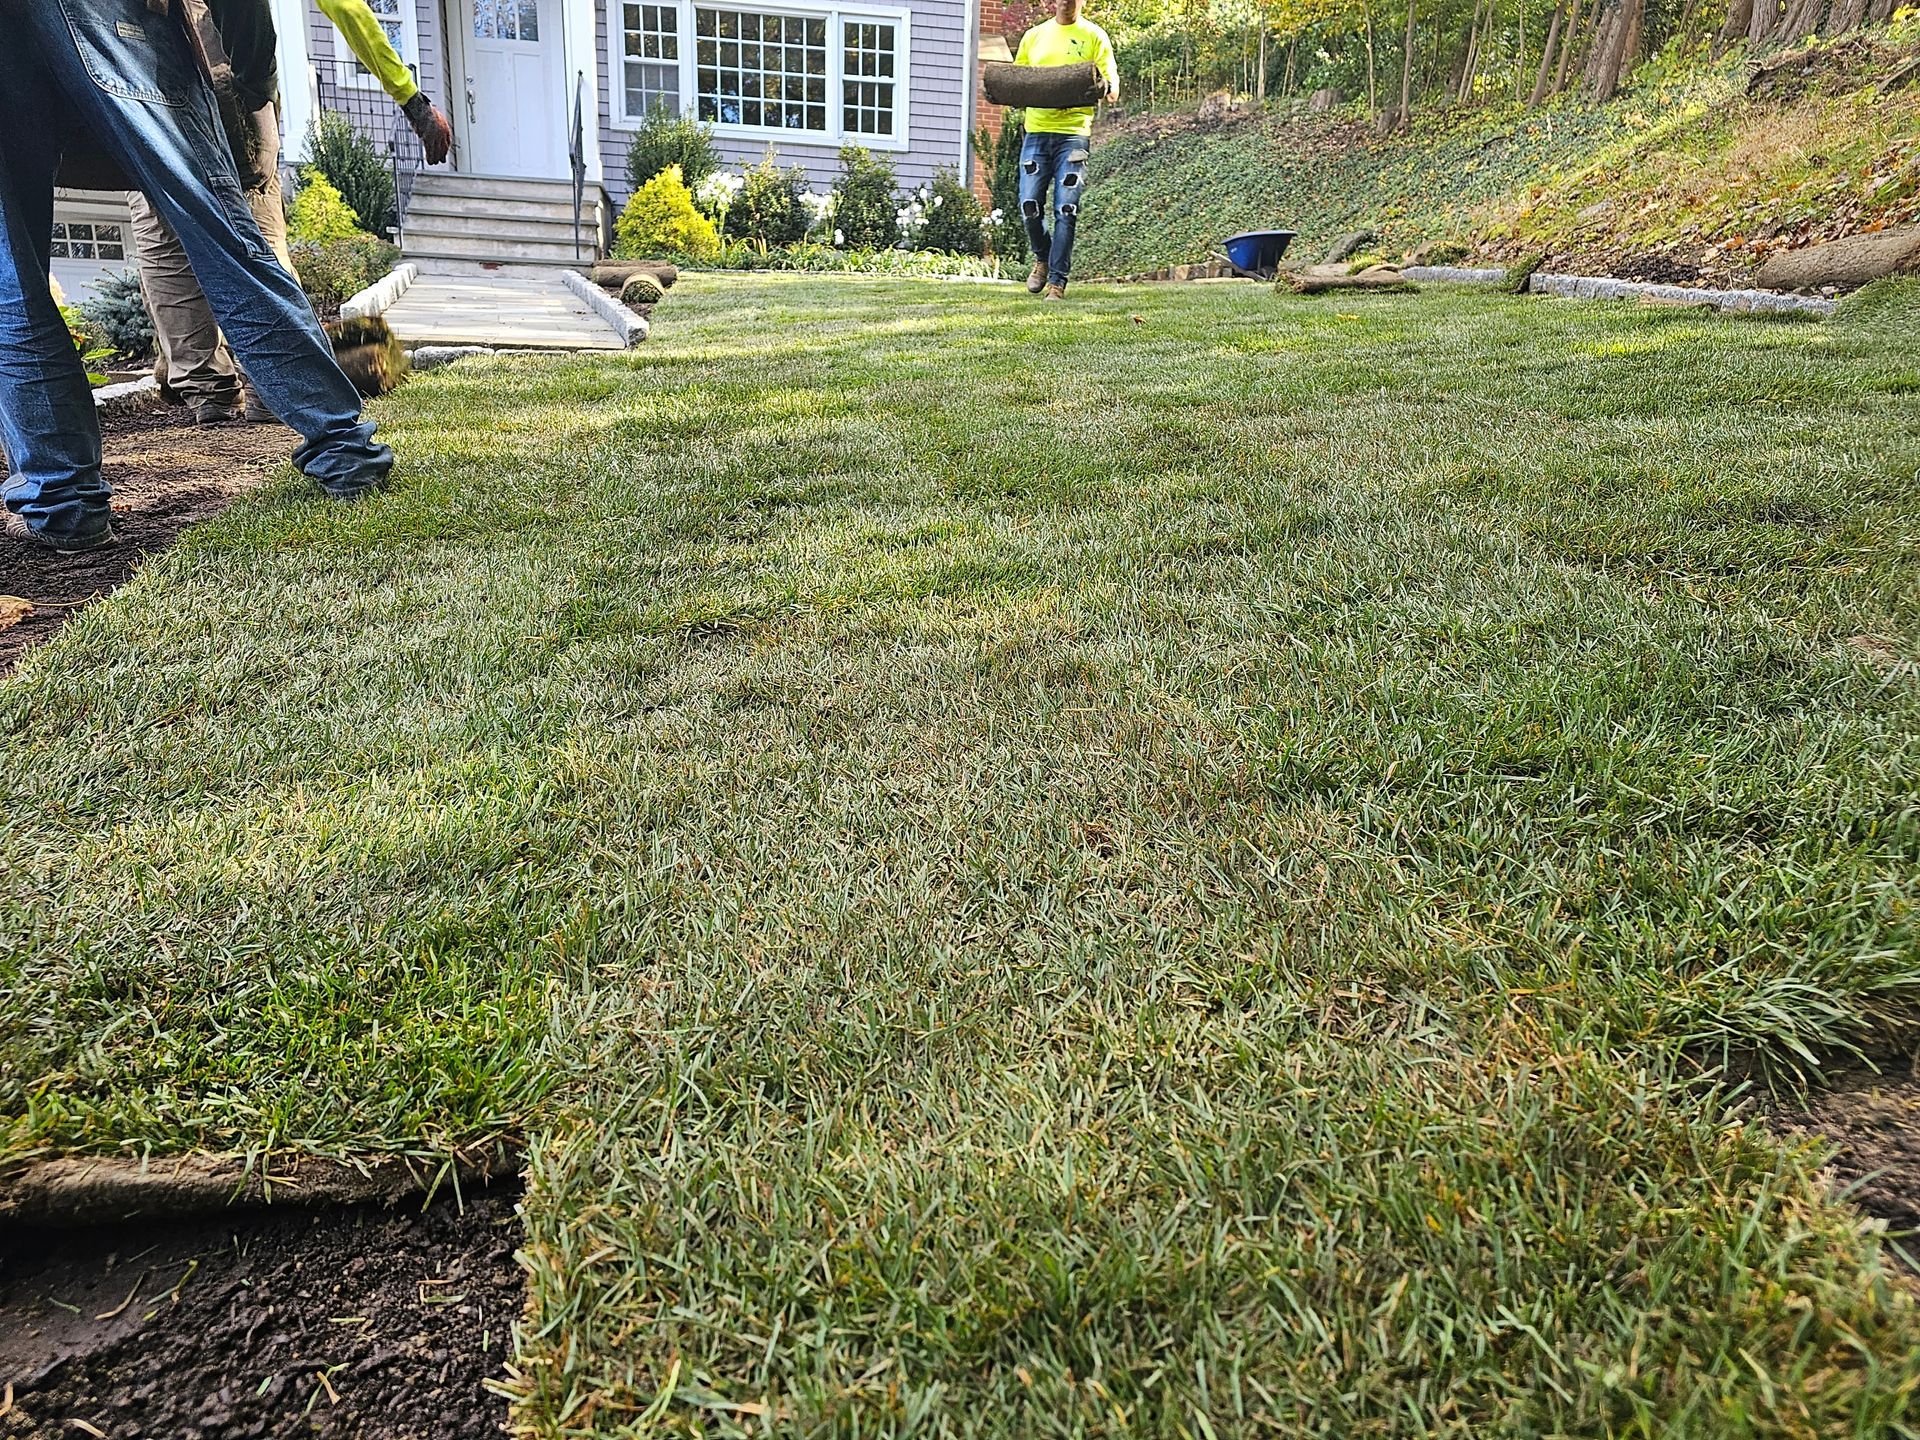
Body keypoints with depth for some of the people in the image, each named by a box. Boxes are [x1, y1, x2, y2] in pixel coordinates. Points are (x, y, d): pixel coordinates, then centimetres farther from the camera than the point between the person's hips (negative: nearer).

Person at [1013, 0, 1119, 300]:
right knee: (1029, 205, -4)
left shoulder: (1094, 36, 8)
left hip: (1074, 132, -2)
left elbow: (1111, 77, 3)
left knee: (1066, 209, -8)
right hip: (1036, 131, 3)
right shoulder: (1034, 35, 16)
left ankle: (1057, 281, -2)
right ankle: (1042, 258, 24)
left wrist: (1110, 89, -21)